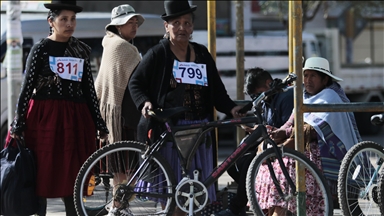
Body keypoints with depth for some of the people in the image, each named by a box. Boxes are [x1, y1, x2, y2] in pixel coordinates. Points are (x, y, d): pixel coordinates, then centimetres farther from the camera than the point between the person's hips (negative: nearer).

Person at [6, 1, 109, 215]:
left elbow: (89, 89, 12)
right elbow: (27, 88, -4)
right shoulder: (41, 49, -2)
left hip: (75, 119, 4)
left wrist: (100, 124, 11)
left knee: (72, 178, 4)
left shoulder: (81, 50, 10)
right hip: (44, 118, -4)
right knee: (42, 176, -2)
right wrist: (18, 125, -9)